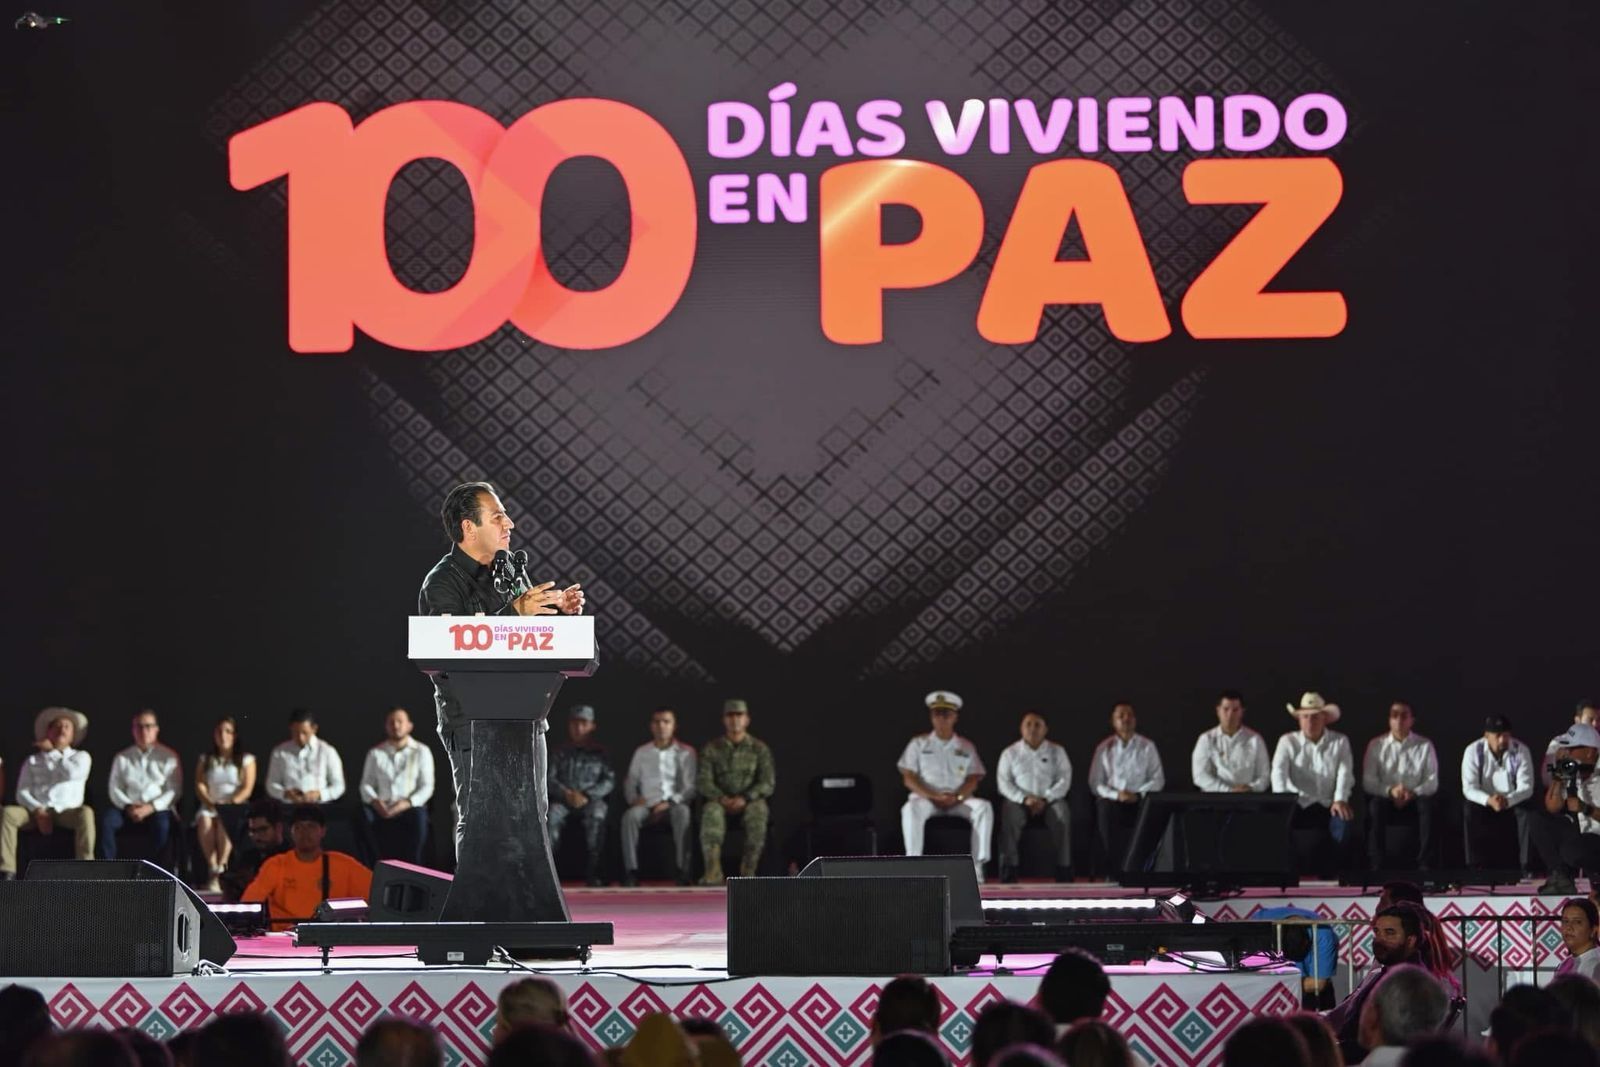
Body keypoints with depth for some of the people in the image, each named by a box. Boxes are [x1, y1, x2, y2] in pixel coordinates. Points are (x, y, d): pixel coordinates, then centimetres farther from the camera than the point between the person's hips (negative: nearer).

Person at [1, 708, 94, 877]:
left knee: (85, 813, -36)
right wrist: (38, 811, -12)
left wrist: (52, 751, 6)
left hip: (67, 812, -1)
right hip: (37, 812, 1)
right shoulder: (32, 761, 20)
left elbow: (71, 773, -8)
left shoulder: (81, 757, 17)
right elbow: (22, 793, 7)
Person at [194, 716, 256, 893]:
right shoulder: (205, 760, 20)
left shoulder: (246, 760, 13)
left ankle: (219, 870, -45)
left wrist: (231, 803, -16)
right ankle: (212, 868, -40)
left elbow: (247, 789, 1)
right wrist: (210, 803, -11)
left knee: (224, 821, -38)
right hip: (210, 807, 2)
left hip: (236, 807, -2)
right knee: (204, 820, -35)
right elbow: (200, 786, 8)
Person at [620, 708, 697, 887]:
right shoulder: (641, 753, 18)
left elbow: (691, 786, 1)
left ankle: (683, 870, -40)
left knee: (682, 812, -39)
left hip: (675, 803, -2)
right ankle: (631, 871, -36)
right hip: (647, 805, 2)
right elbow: (629, 783, 19)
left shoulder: (686, 753, 9)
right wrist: (634, 798, -5)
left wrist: (670, 802, -14)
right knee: (630, 815, -33)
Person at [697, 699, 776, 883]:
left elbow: (768, 783, 0)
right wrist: (722, 799, -18)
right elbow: (703, 782, 2)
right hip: (721, 800, 0)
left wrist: (745, 798, -17)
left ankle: (748, 871, -33)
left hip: (751, 800, 0)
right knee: (712, 813, -35)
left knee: (758, 812, -36)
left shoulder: (760, 749, 9)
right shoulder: (711, 749, 10)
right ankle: (713, 873, -45)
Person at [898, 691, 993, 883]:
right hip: (926, 798, -2)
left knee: (984, 807, -29)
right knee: (911, 809, -37)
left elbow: (973, 780, 5)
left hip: (959, 800, 2)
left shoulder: (966, 747, 15)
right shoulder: (918, 744, 10)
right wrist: (934, 797, -14)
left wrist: (957, 797, -17)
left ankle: (977, 864, -29)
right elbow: (909, 779, 1)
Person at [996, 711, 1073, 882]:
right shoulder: (1010, 753, 10)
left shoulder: (1056, 751, 11)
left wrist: (1045, 799, -13)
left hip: (1050, 800, 0)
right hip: (1019, 800, 0)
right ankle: (1008, 872, -32)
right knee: (1010, 817, -34)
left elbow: (1064, 780, 2)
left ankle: (1064, 873, -30)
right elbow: (1004, 783, 2)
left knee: (1062, 816, -33)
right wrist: (1024, 799, -15)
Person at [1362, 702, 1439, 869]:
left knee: (1427, 804, -34)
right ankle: (1376, 865, -33)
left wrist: (1414, 793, -20)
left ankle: (1424, 865, -32)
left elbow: (1433, 782, 0)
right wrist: (1390, 791, -21)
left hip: (1415, 800, 0)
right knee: (1375, 805, -35)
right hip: (1386, 799, 0)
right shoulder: (1376, 745, 4)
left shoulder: (1425, 745, 5)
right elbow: (1368, 781, -2)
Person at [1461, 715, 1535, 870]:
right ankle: (1475, 868, -26)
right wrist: (1489, 800, -39)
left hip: (1513, 803, 0)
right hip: (1484, 803, 0)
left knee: (1527, 812, -30)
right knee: (1469, 810, -30)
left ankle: (1526, 867, -25)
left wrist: (1507, 800, -38)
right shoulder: (1473, 751, -12)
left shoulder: (1521, 751, -12)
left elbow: (1526, 787, -17)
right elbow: (1469, 788, -18)